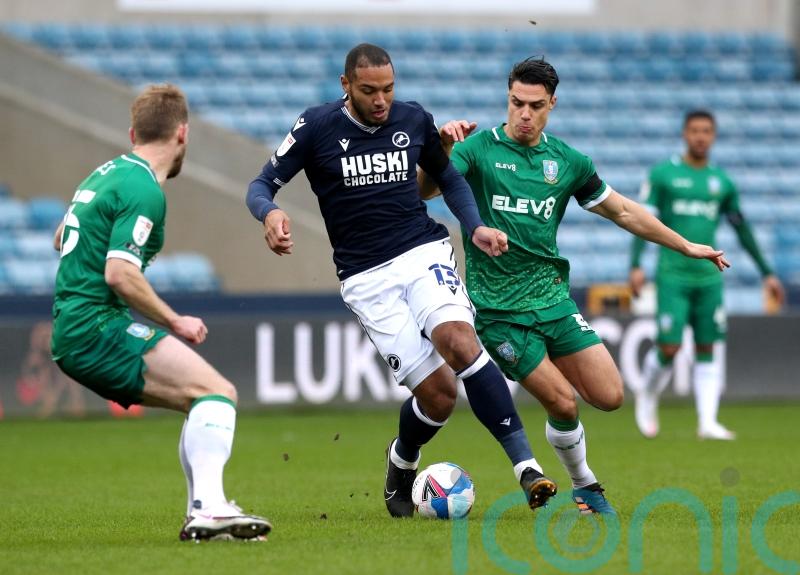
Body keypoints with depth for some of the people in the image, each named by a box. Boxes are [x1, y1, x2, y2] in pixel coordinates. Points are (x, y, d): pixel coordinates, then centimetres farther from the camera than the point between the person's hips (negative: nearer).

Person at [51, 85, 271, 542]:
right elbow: (120, 274, -22)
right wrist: (176, 323, -13)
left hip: (71, 332, 10)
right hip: (98, 327, -10)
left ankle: (203, 513, 6)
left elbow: (60, 240, 32)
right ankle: (209, 507, -34)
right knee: (217, 392, -18)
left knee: (212, 399, 13)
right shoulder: (145, 191, -13)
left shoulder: (105, 174, 17)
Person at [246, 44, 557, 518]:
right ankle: (402, 464, 24)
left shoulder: (414, 120, 5)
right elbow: (261, 185, 1)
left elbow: (449, 177, 22)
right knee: (438, 393, -11)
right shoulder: (317, 128, -3)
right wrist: (270, 214, -22)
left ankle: (526, 467, -30)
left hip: (424, 250, 2)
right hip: (366, 278, -2)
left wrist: (475, 227, 5)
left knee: (459, 341, -30)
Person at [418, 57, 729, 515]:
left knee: (609, 397, -6)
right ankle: (584, 486, 15)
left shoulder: (567, 161, 6)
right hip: (498, 308, -4)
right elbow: (423, 191, -20)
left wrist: (685, 246, 22)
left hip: (551, 296, 4)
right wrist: (441, 150, -39)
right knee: (563, 404, -10)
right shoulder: (478, 149, -7)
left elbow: (621, 210, 18)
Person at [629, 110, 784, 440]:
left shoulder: (722, 182, 11)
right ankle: (648, 398, 20)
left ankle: (708, 422, -2)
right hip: (673, 276, -3)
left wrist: (767, 273, 16)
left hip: (709, 278, 3)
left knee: (707, 351, 0)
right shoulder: (663, 174, 0)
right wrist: (636, 265, -16)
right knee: (669, 348, -8)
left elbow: (742, 230, 18)